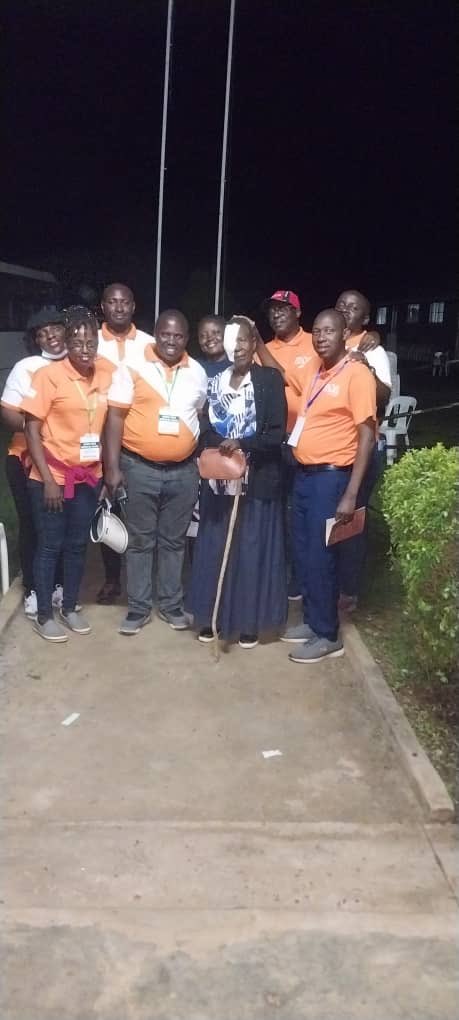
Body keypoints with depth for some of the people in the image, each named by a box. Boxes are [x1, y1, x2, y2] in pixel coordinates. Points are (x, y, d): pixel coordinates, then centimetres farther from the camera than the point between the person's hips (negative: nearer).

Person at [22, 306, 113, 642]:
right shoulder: (49, 375, -14)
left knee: (78, 544, 14)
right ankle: (44, 615, 21)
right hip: (52, 477, -4)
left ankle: (70, 609, 30)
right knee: (50, 546, 6)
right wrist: (48, 479, -15)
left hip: (89, 476, 4)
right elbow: (32, 429, -12)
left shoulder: (106, 374, -1)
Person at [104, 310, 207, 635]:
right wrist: (113, 466, -11)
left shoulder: (198, 372, 5)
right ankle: (139, 607, 18)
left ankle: (171, 604, 26)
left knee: (174, 541, 13)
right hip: (140, 468, -3)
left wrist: (201, 460, 12)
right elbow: (116, 417, -7)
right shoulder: (133, 367, -5)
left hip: (184, 471, 3)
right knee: (141, 541, 7)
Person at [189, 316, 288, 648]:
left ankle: (250, 620, 18)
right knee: (215, 548, 9)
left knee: (252, 550, 5)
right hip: (218, 479, 4)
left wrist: (242, 444, -22)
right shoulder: (214, 380, 7)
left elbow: (278, 433, -10)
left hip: (256, 481, -3)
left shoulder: (270, 379, -5)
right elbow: (205, 427, 12)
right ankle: (212, 617, 22)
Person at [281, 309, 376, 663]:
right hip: (304, 474, 7)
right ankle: (312, 621, 29)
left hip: (330, 477, -7)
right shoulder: (311, 373, 10)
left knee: (321, 556, -1)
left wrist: (350, 494, -21)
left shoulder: (357, 374, -13)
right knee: (303, 552, 14)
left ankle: (328, 635, 13)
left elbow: (367, 436, -17)